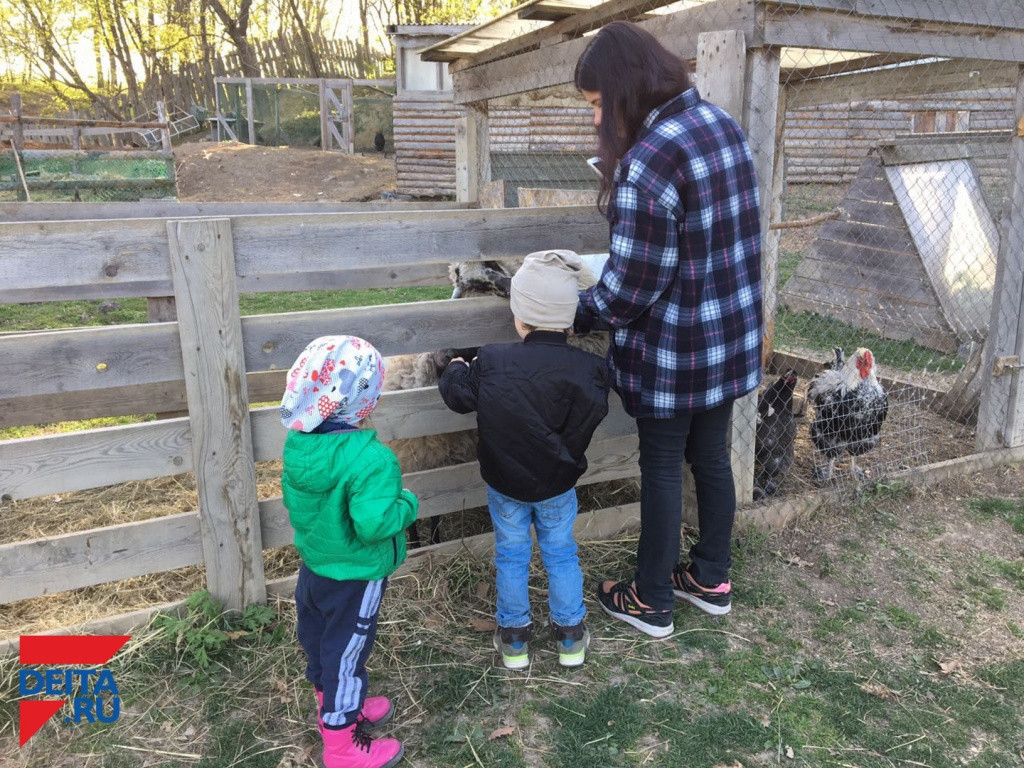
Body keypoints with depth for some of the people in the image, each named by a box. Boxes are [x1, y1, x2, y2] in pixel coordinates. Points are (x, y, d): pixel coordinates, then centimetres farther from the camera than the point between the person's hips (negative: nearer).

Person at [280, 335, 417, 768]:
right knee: (345, 654, 11)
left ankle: (336, 708, 51)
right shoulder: (368, 458, -33)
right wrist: (407, 503, -20)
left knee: (319, 644, 25)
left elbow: (293, 501, 3)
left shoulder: (298, 443, -9)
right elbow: (374, 523, -38)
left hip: (313, 565, 7)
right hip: (353, 578, -7)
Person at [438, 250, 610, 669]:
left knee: (511, 557, 18)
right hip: (558, 485, 0)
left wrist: (455, 369, 16)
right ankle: (570, 636, 33)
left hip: (504, 482, 0)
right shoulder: (588, 369, -22)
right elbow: (590, 418, -10)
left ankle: (513, 637, 32)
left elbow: (459, 395, -5)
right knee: (561, 554, 19)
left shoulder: (490, 362, -21)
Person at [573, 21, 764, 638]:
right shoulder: (724, 124, 3)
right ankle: (713, 579, 40)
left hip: (674, 352, -8)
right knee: (712, 456, 21)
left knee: (662, 468, 9)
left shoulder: (649, 159, -25)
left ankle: (651, 603, 28)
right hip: (732, 337, 8)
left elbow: (630, 287, -22)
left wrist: (576, 314, -4)